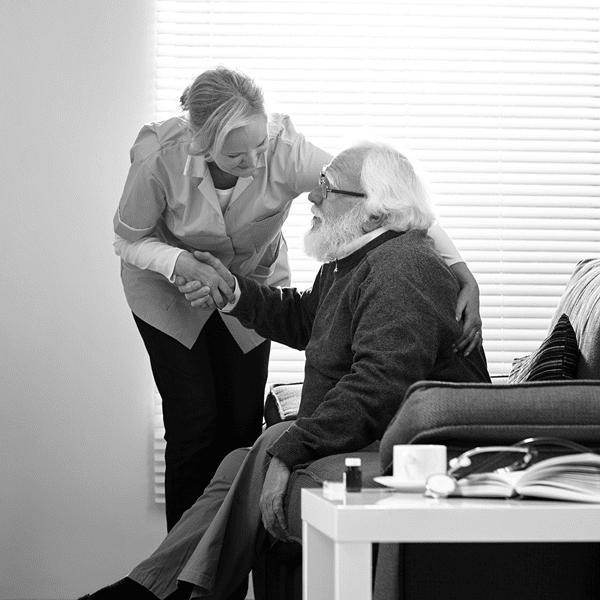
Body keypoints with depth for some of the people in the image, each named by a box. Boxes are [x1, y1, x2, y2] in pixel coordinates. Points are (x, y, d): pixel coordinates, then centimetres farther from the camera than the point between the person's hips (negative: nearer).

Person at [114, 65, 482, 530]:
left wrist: (464, 275, -43)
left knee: (244, 423, -1)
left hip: (252, 280, 2)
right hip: (169, 288, -2)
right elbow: (129, 240, -15)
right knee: (195, 424, -8)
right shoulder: (159, 159, -34)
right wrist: (181, 262, -36)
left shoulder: (283, 150, -34)